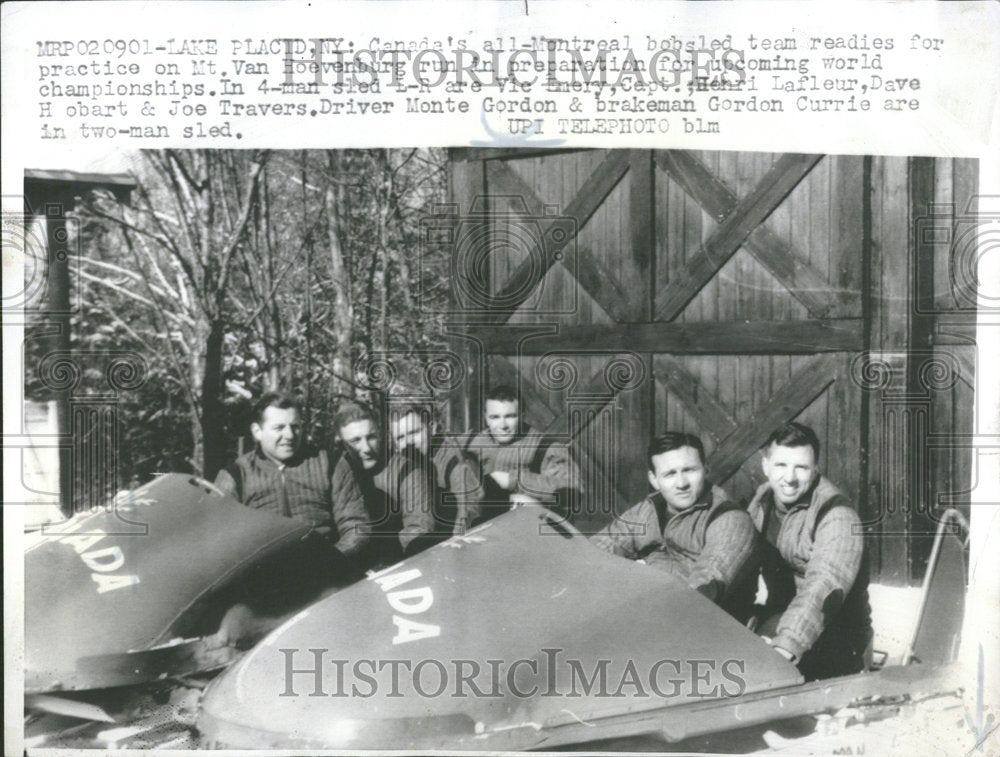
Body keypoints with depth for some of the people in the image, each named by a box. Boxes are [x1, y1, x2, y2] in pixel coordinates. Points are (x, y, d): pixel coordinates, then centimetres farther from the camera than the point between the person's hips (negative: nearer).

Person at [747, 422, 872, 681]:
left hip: (836, 633, -7)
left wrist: (787, 645, -50)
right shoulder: (762, 500, 3)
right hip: (780, 615, 7)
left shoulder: (837, 516, -21)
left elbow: (824, 590, -36)